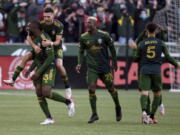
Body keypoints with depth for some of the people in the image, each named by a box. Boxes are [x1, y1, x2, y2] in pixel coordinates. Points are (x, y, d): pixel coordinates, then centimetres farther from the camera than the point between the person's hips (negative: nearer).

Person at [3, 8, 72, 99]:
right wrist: (34, 46, -35)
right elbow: (29, 37, -16)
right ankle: (13, 80, -8)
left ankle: (68, 88, -12)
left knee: (59, 65, -29)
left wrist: (50, 43, -48)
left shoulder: (59, 25, -22)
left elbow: (58, 42, -25)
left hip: (56, 48, -4)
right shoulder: (41, 24, -15)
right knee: (26, 57, -11)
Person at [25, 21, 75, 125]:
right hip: (40, 67, 9)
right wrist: (30, 70, 14)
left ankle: (68, 102, 1)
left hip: (49, 68, -9)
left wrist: (39, 72, -21)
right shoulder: (35, 39, 12)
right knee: (39, 93, -2)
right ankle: (49, 118, 3)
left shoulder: (45, 39, -18)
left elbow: (50, 57, -21)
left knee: (46, 93, -20)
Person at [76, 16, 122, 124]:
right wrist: (79, 64, -2)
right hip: (92, 68, 1)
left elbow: (112, 48, 5)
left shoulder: (104, 35, -6)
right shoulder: (83, 37, 1)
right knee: (91, 89, -13)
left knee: (111, 88, 7)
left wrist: (114, 63, 7)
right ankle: (94, 114, -4)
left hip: (105, 67, -1)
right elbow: (81, 51, 12)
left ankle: (118, 108, 34)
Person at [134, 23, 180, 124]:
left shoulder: (141, 44, 6)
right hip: (156, 70, 0)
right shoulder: (160, 43, 5)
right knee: (157, 93, 15)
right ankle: (152, 116, 11)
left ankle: (144, 111, -37)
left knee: (144, 93, -10)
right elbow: (168, 57, 4)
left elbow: (137, 59, 11)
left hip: (144, 70, 0)